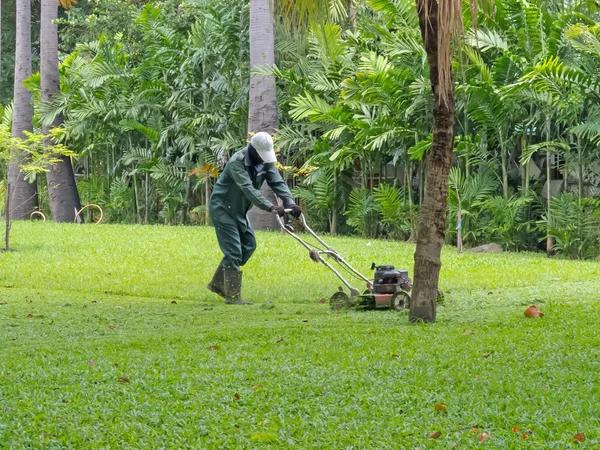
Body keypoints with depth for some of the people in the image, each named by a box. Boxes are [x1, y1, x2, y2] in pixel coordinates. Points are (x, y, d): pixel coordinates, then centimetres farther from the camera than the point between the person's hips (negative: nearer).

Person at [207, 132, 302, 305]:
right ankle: (232, 296, -8)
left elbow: (278, 183, -12)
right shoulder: (237, 162, -28)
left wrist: (290, 202, -30)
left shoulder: (266, 162, -3)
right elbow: (248, 189, -39)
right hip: (222, 208, -9)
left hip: (239, 209, 9)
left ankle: (218, 283, 23)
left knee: (248, 245, 13)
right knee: (233, 251, -12)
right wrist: (270, 207, -49)